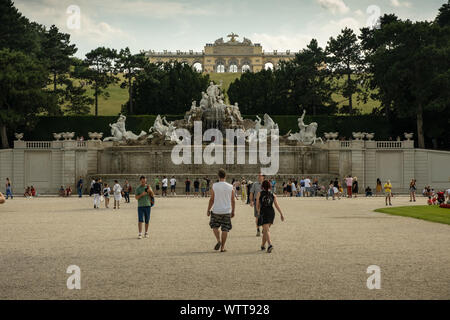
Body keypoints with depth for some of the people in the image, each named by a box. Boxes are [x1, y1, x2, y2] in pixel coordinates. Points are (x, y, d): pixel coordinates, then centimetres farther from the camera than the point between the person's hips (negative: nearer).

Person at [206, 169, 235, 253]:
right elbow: (233, 201, 5)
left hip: (216, 211, -1)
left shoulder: (214, 186, -6)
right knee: (225, 229, 7)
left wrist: (208, 210, 5)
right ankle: (222, 247, 7)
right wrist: (233, 211, 16)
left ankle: (219, 240, -2)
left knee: (214, 226, 19)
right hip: (227, 211, 1)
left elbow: (211, 199, -5)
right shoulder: (230, 187, 0)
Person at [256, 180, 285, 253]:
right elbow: (277, 205, -1)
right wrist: (281, 214, -2)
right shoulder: (273, 195, 7)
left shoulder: (260, 193, 2)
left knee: (266, 230, -9)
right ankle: (263, 245, 29)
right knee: (265, 229, 19)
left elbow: (257, 205, 6)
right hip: (271, 212, 4)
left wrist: (258, 212, 25)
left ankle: (270, 245, -30)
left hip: (264, 213, -4)